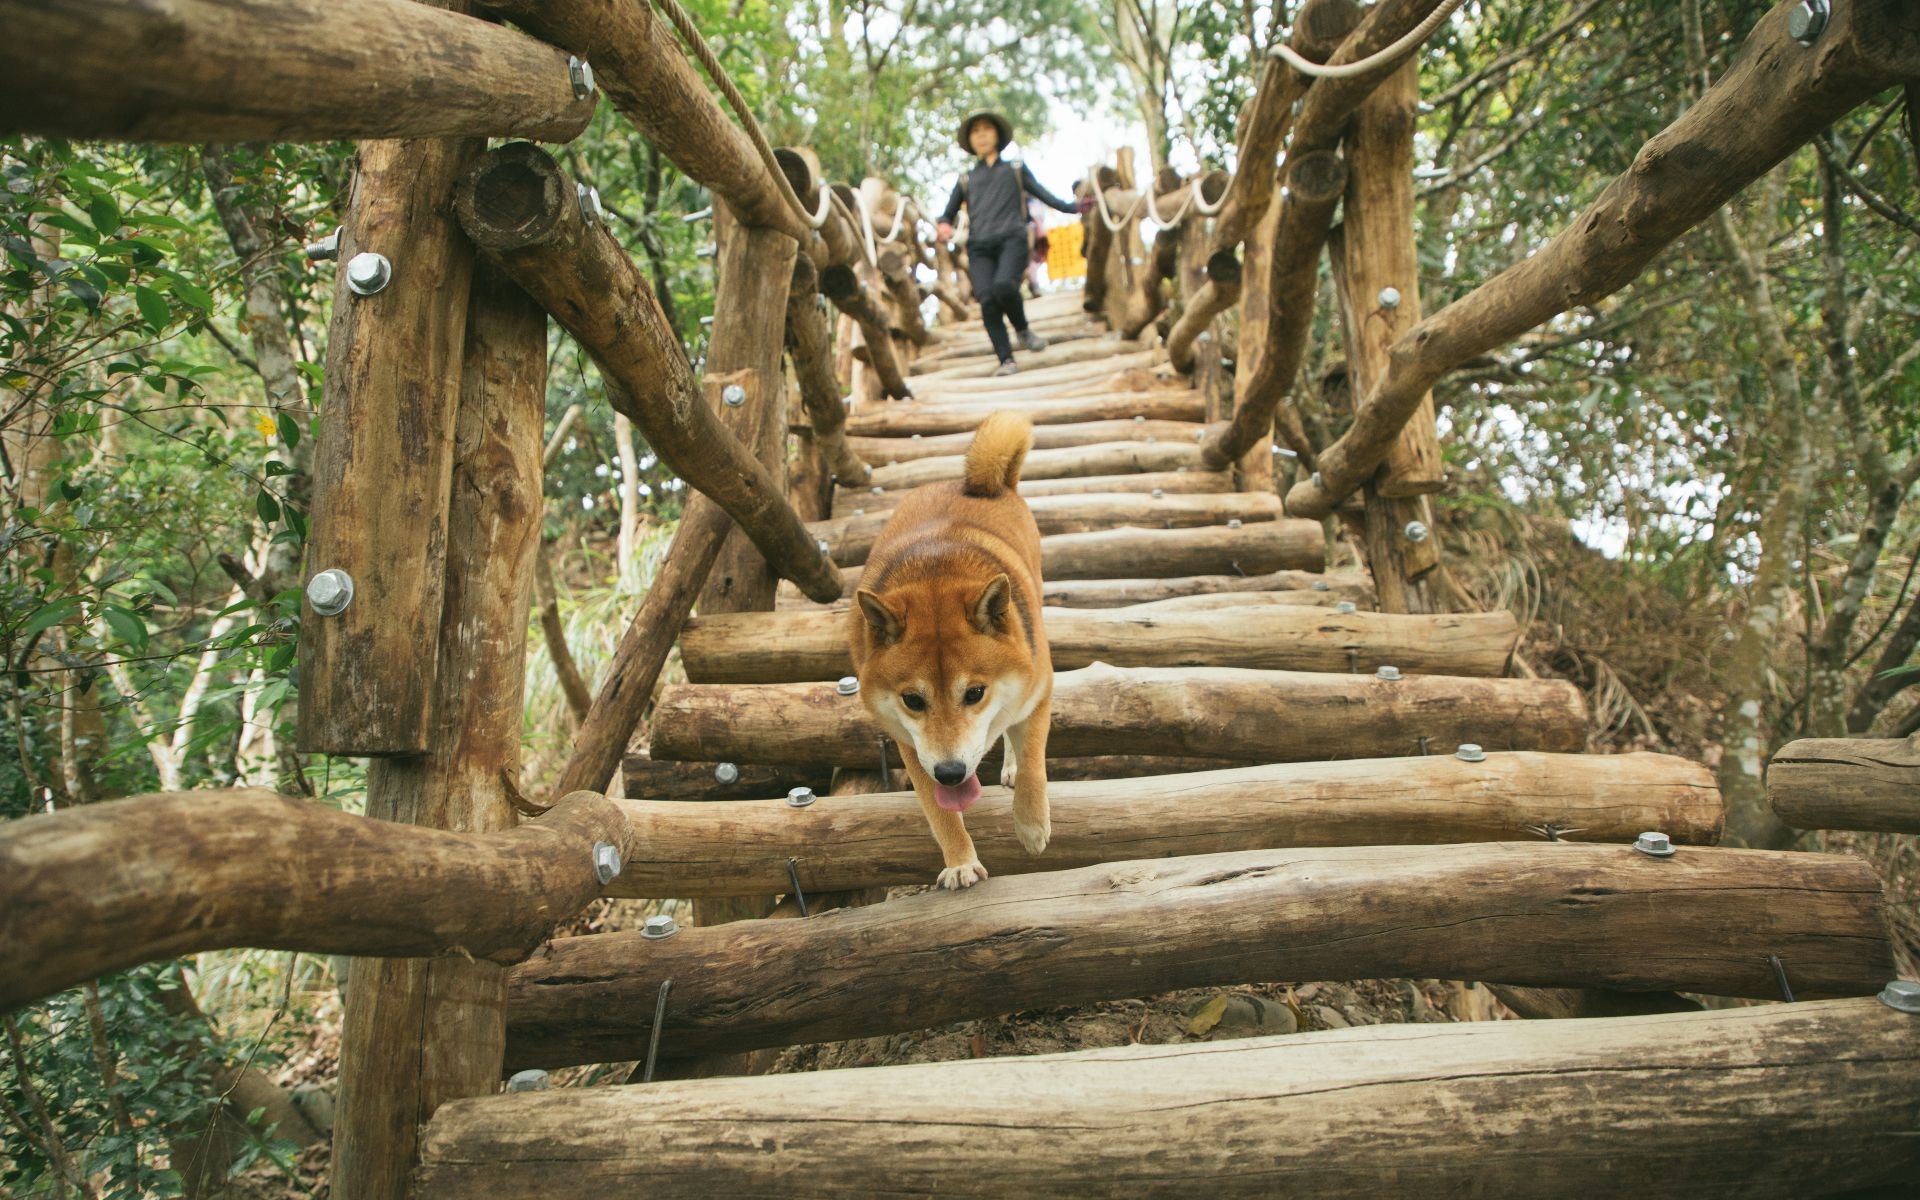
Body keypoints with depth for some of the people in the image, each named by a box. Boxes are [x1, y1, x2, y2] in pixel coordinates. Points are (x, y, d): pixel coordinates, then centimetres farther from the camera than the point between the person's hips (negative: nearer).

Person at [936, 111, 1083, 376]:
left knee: (1003, 286, -29)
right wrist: (945, 225, 3)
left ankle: (1022, 330, -2)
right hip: (979, 247, 2)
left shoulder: (1015, 168, 23)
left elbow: (1041, 193, 17)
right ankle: (1006, 360, -12)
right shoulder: (966, 180, 25)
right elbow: (949, 213, 27)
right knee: (987, 301, -18)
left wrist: (1071, 207, 1)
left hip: (1012, 239, -2)